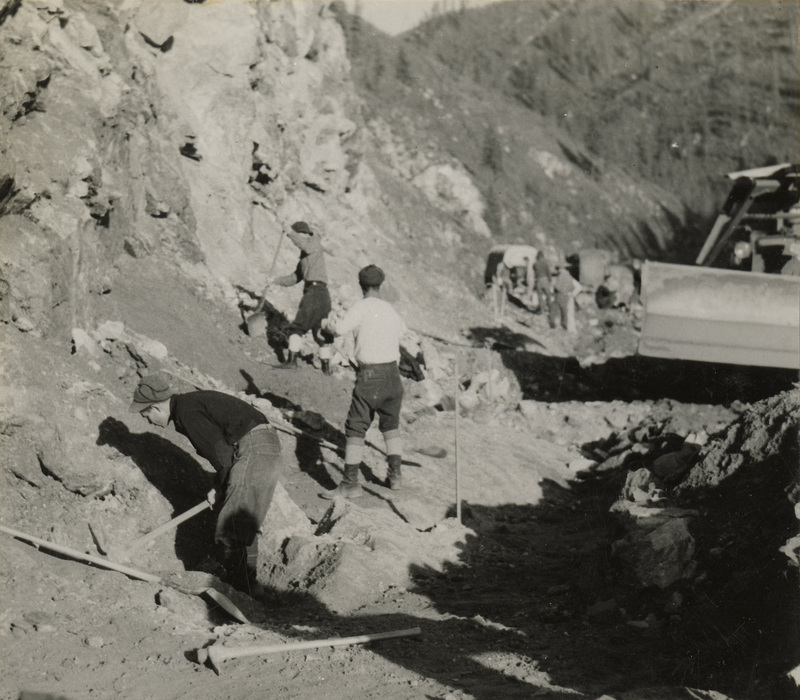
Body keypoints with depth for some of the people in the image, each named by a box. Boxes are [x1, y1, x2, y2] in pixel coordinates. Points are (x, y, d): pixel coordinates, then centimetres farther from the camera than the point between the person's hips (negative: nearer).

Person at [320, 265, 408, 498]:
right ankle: (395, 474, 25)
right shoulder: (390, 309, 11)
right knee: (390, 424, 23)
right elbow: (403, 330, 30)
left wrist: (327, 324, 1)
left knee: (356, 429, -3)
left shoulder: (362, 307, -8)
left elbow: (341, 328, -20)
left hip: (369, 375, -6)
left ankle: (350, 483, -7)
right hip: (392, 373, 6)